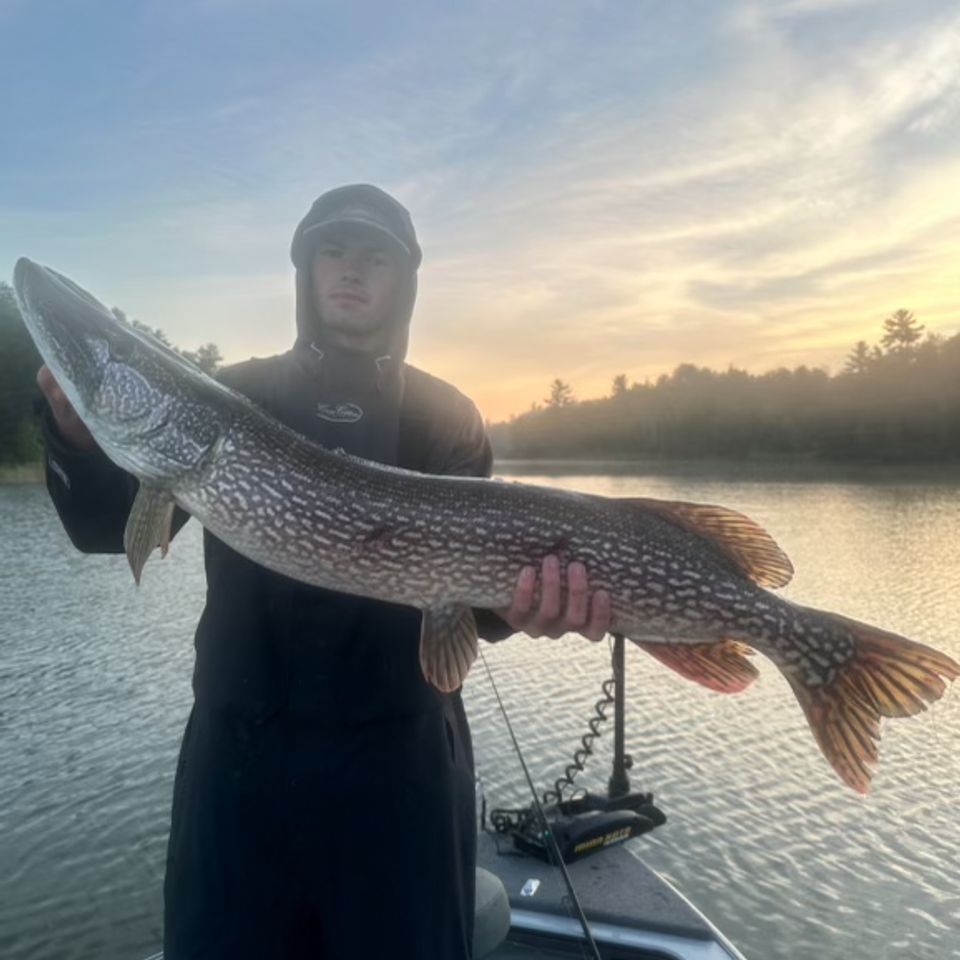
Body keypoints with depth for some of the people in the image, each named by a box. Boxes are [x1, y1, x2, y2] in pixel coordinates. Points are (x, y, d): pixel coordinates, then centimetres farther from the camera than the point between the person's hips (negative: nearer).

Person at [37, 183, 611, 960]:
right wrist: (79, 431, -20)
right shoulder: (232, 396, 5)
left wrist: (509, 604, -26)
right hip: (239, 747, 1)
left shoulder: (446, 416, 3)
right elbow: (111, 530, 0)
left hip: (400, 747, 0)